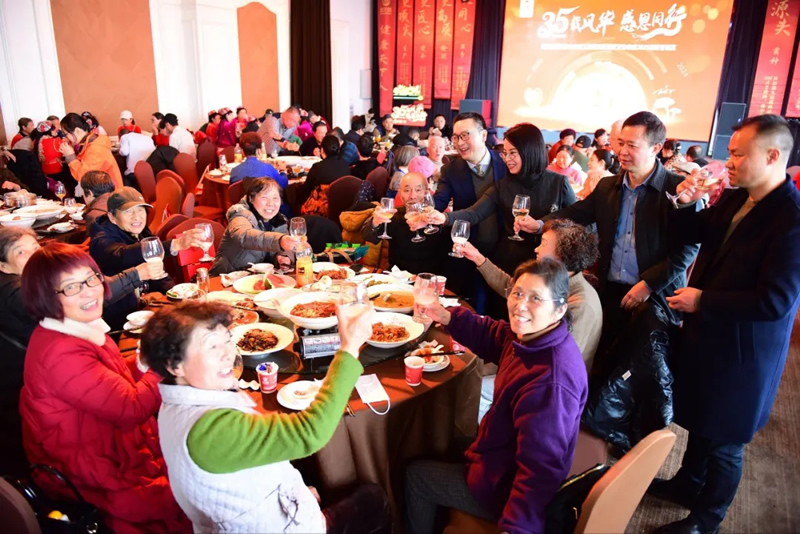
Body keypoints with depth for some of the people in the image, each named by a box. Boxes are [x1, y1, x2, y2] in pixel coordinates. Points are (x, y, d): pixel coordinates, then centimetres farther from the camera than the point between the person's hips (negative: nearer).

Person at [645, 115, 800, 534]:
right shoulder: (735, 199, -2)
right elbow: (690, 234, 11)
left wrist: (702, 300, -21)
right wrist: (684, 204, -9)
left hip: (741, 351, -8)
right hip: (707, 335, 8)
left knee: (723, 440, 13)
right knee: (700, 420, 27)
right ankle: (687, 484, 50)